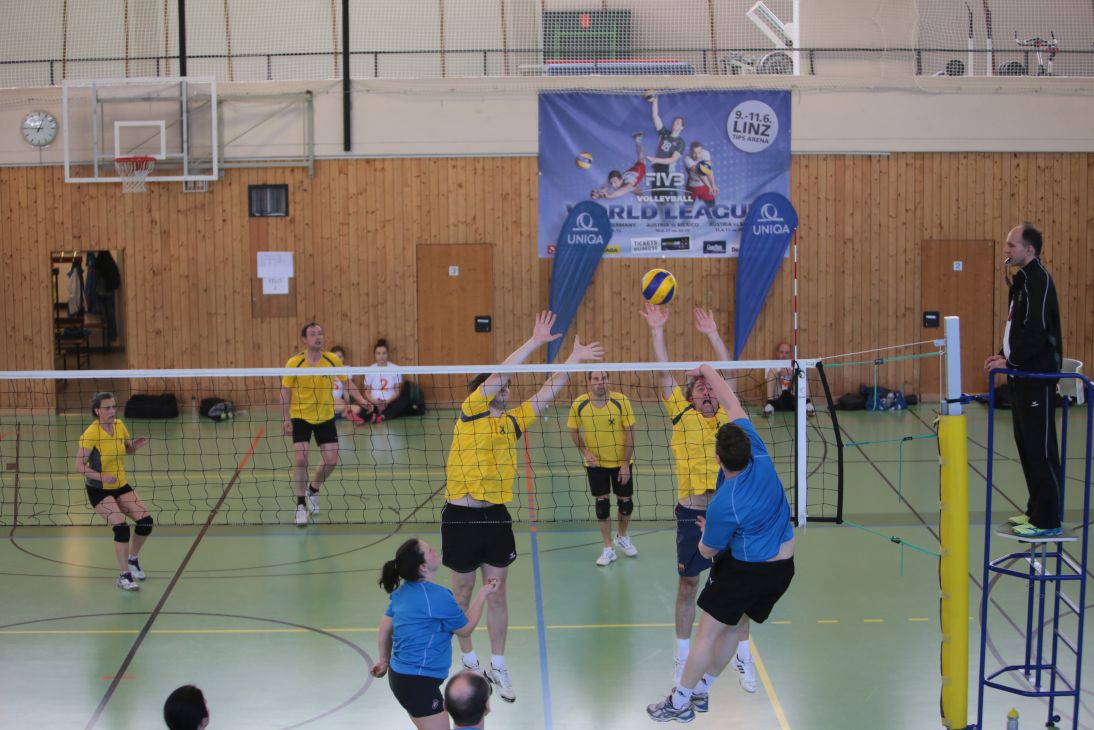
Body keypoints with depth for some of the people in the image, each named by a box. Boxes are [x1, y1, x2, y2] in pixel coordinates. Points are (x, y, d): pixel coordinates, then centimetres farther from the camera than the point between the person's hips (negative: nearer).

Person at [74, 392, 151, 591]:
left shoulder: (119, 425, -3)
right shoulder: (91, 434, -20)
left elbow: (129, 449, 14)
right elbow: (79, 466, -20)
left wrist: (136, 445, -9)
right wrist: (102, 477, -34)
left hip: (121, 486, 6)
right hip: (99, 490, -6)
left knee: (145, 521, -6)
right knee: (121, 526, -23)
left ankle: (132, 559, 21)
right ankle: (124, 576, -11)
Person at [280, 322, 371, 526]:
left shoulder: (333, 360, -8)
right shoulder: (294, 363, -14)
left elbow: (347, 383, 5)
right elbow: (285, 391, -7)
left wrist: (362, 401, -8)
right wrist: (286, 418, -13)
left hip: (325, 417, 3)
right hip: (301, 417, -2)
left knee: (331, 460, 0)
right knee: (300, 458, -13)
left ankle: (313, 489, 30)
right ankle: (301, 505, -1)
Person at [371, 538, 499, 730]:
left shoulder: (402, 591, 3)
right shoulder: (438, 597, -22)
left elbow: (385, 628, 15)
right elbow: (466, 628, -5)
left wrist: (384, 660, 30)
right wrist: (483, 593, 5)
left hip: (399, 676, 10)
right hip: (418, 683, -10)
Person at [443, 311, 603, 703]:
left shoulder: (512, 422, 9)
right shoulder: (470, 412, -5)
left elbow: (546, 394, 10)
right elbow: (499, 373, -14)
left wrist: (573, 359, 5)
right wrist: (535, 341, -15)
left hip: (496, 517, 4)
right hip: (461, 517, -4)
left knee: (497, 594, 8)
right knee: (462, 593, 10)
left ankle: (497, 666, 19)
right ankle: (469, 660, 26)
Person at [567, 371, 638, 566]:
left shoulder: (621, 401, -18)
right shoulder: (579, 404, -13)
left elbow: (629, 433, -12)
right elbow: (574, 431, 1)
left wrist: (625, 464, -12)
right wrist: (585, 452, -14)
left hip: (621, 462, 0)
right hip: (595, 463, 0)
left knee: (626, 502, 8)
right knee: (602, 504, 2)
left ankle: (622, 537, 36)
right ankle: (608, 549, 16)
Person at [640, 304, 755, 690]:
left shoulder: (725, 414, 7)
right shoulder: (682, 414, 4)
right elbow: (664, 372, 0)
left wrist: (713, 333, 9)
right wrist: (657, 329, -3)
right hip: (692, 512, -1)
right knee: (688, 584, 8)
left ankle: (744, 657, 17)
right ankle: (683, 655, 22)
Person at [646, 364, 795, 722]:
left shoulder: (724, 504, -28)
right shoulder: (760, 457, -15)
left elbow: (707, 551, -10)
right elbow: (733, 405, -2)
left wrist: (705, 531, 12)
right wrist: (709, 372, 6)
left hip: (746, 569, -8)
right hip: (783, 567, 8)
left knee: (708, 631, 4)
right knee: (736, 625, 18)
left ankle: (681, 702, 13)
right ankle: (701, 691, 32)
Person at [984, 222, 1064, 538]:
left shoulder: (1039, 280, -17)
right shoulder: (1024, 279, 14)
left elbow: (1036, 331, -23)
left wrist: (1011, 360, -15)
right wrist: (1005, 355, 8)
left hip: (1037, 377, -10)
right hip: (1023, 376, 10)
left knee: (1040, 448, -6)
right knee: (1026, 444, 15)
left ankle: (1048, 520, -2)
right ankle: (1037, 510, 23)